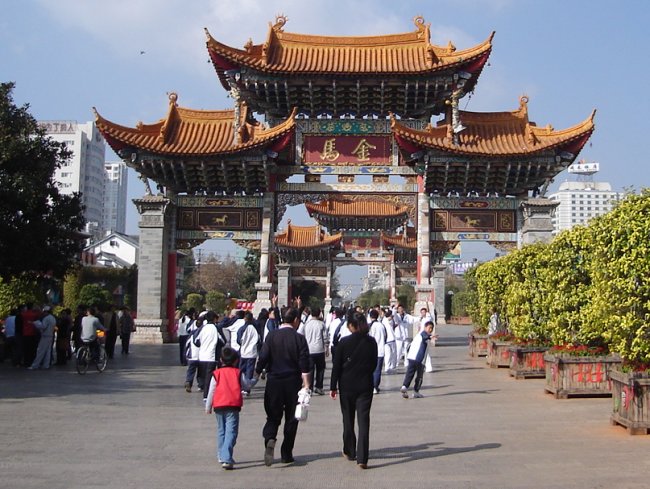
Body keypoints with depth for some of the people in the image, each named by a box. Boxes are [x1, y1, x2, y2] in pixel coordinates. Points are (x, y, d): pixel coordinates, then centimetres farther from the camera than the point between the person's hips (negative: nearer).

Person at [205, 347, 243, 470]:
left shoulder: (216, 373, 7)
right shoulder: (238, 373, 4)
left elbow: (211, 391, 7)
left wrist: (208, 407, 16)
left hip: (218, 406, 3)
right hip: (233, 406, -3)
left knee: (221, 431, 20)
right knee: (231, 432, -7)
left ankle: (221, 456, 28)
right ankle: (227, 459, -20)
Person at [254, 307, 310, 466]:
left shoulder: (271, 336, -1)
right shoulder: (299, 338, -5)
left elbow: (263, 358, -4)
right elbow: (304, 365, -9)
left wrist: (256, 375, 7)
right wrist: (306, 385, -6)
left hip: (274, 382, 1)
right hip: (293, 382, -1)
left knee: (273, 416, 9)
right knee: (291, 418, 10)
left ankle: (269, 439, -21)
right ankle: (286, 454, 12)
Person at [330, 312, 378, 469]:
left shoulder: (344, 342, -9)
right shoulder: (371, 342, -2)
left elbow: (336, 366, -6)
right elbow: (374, 364, 7)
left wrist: (333, 387, 2)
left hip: (347, 385, -1)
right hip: (365, 385, 1)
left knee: (348, 419, 15)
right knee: (363, 420, -1)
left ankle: (349, 452, 28)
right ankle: (362, 458, -8)